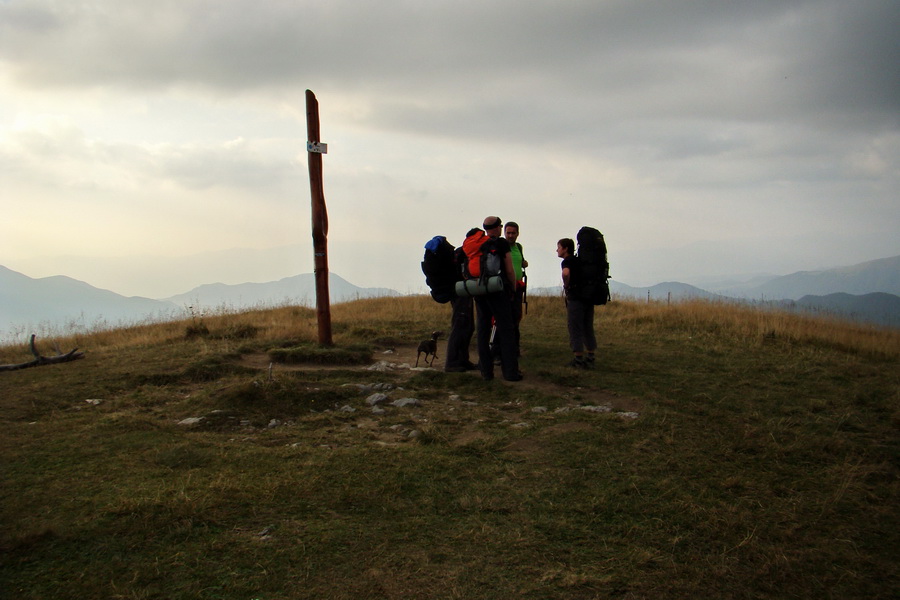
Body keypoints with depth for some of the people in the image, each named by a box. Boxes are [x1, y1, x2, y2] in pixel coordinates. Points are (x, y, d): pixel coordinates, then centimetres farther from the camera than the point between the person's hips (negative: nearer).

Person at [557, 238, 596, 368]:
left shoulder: (567, 261, -7)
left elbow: (566, 273, -29)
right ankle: (590, 358, 18)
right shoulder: (579, 260, 18)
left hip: (575, 298, -8)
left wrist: (566, 286, -13)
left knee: (575, 329, -2)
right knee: (588, 329, 13)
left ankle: (579, 360, -2)